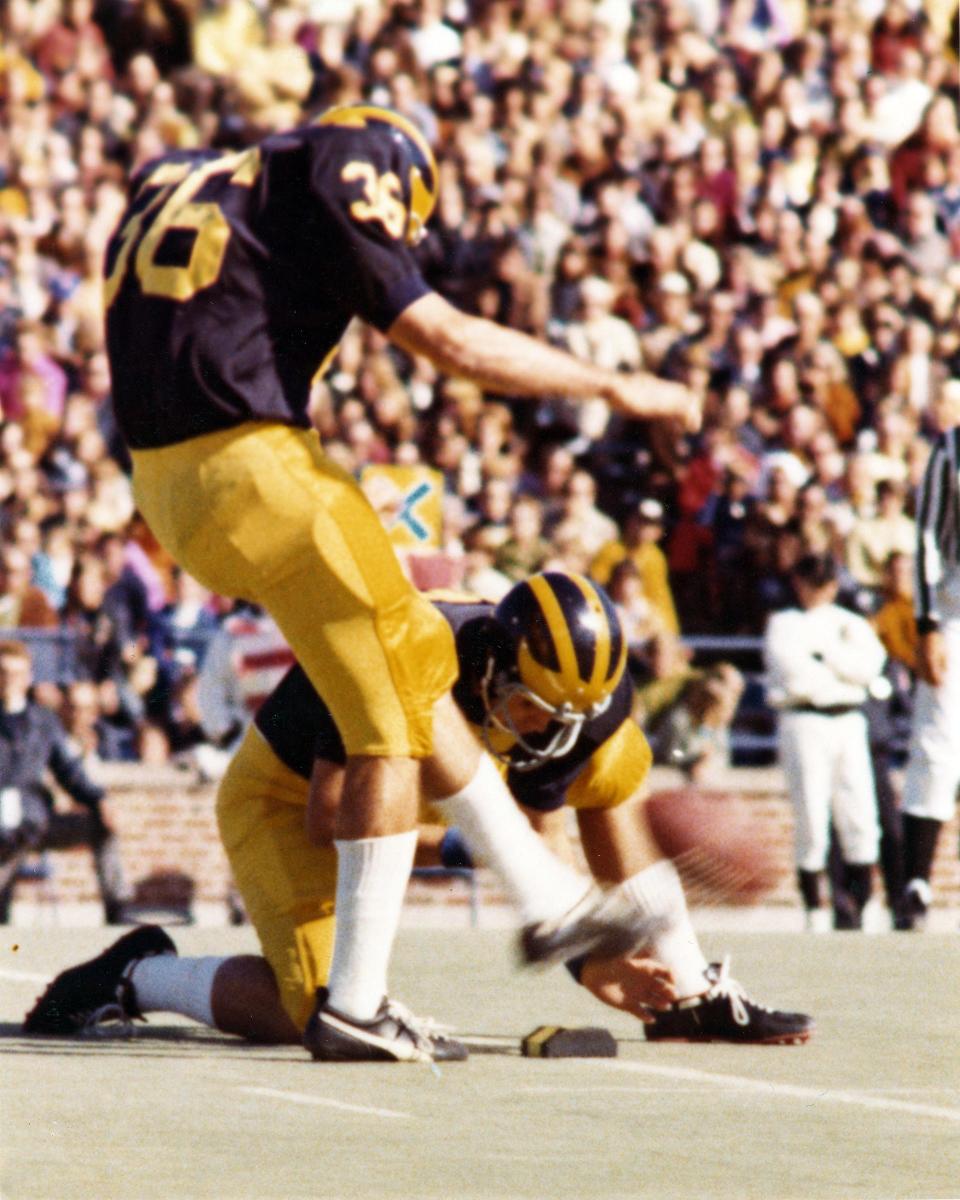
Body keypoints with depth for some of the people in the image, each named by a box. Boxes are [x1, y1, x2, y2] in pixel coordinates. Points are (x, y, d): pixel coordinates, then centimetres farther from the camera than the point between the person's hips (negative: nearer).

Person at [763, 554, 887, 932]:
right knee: (812, 819, -7)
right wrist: (842, 667, 0)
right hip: (803, 721, -3)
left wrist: (823, 651, -6)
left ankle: (861, 909, -5)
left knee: (861, 816, -7)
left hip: (849, 721, 3)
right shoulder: (783, 624, 10)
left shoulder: (852, 624, 18)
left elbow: (869, 666, -1)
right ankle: (815, 911, -2)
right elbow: (793, 673, -8)